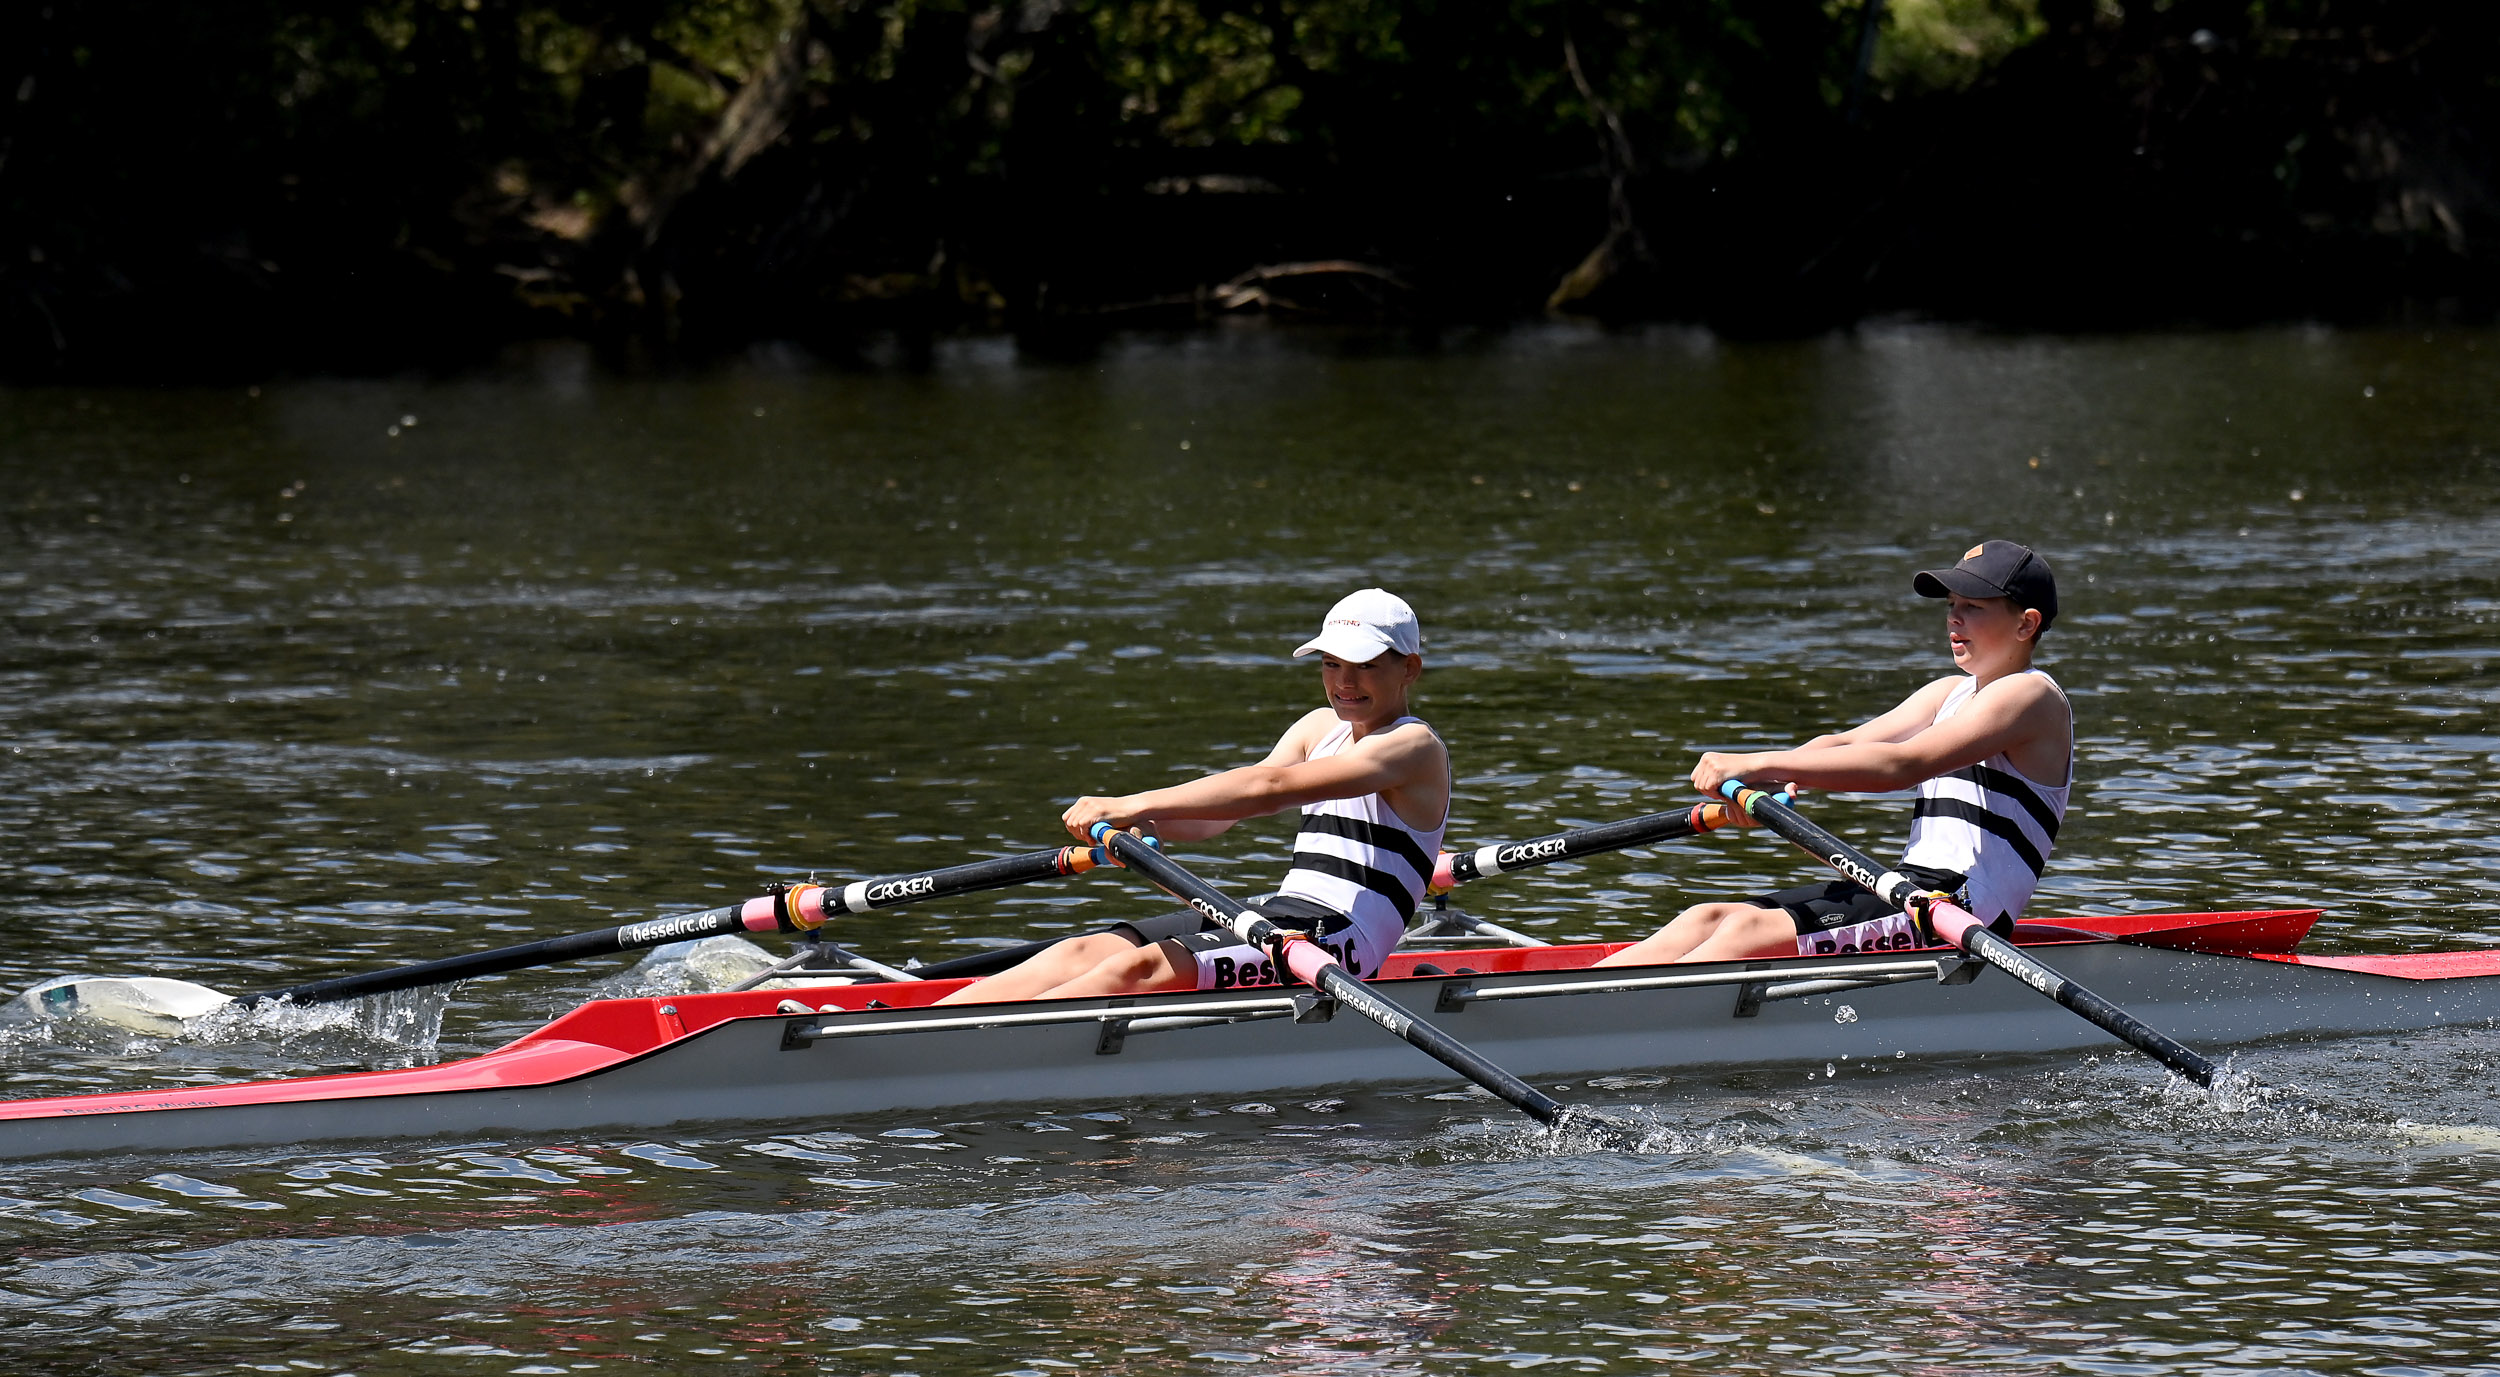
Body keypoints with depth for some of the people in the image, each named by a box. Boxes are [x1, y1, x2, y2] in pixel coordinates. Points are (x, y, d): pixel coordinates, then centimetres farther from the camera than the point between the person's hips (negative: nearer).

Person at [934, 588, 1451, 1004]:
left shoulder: (1415, 746, -7)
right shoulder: (1321, 728, 21)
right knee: (1082, 954, -12)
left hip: (1337, 938, -8)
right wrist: (1139, 823, -14)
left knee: (1143, 968, -29)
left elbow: (1272, 788, -20)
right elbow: (1215, 818, 8)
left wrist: (1136, 805, -26)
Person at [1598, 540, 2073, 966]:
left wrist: (1760, 764, -25)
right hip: (1913, 894, 9)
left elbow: (1900, 765, -21)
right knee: (1708, 919, -5)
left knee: (1752, 930, -25)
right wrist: (1767, 777, -14)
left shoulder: (2030, 695, -8)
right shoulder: (1950, 694, 22)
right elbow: (1848, 744, 9)